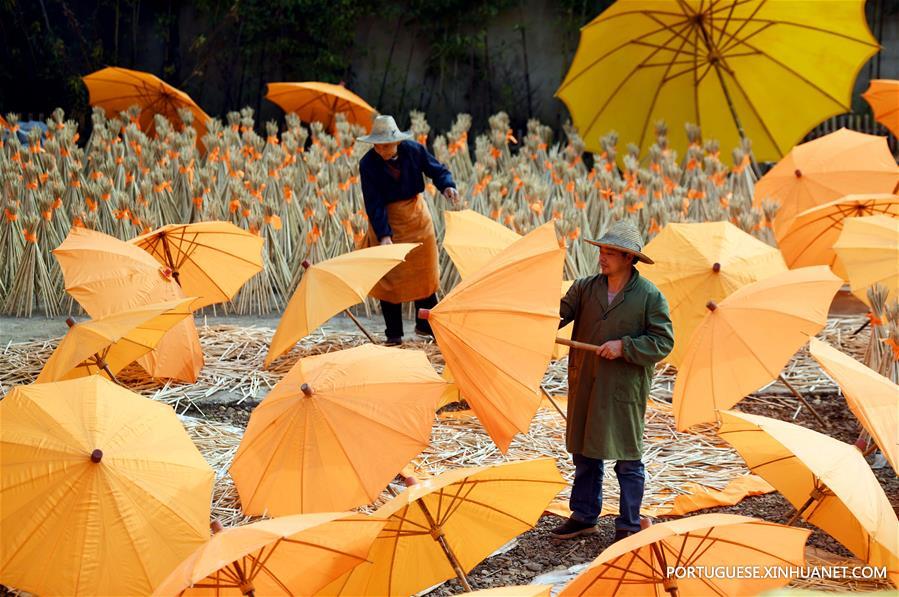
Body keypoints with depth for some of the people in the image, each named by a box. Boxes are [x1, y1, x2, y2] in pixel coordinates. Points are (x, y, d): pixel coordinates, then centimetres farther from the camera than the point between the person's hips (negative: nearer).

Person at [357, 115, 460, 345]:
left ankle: (425, 325, 26)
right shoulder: (368, 164, -22)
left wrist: (447, 186, -27)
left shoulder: (413, 150, -15)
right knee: (389, 276, -1)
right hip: (386, 221, -3)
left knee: (424, 272, 11)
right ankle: (394, 333, 9)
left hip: (417, 215, 3)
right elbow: (373, 203, -23)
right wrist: (383, 235, -32)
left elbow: (437, 170, -4)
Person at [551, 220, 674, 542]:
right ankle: (584, 517, 26)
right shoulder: (585, 287, 5)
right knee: (584, 454, 14)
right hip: (584, 385, 5)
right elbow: (561, 311, -6)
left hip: (624, 390, -5)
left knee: (628, 460, 2)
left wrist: (624, 346, -19)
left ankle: (628, 526, 11)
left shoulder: (650, 296, -7)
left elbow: (663, 341, -9)